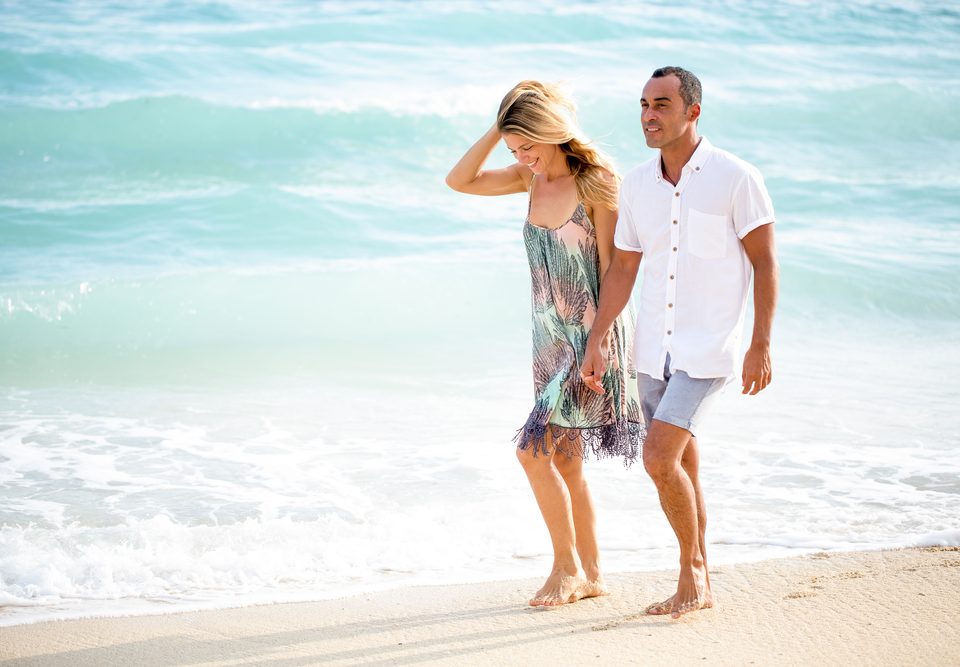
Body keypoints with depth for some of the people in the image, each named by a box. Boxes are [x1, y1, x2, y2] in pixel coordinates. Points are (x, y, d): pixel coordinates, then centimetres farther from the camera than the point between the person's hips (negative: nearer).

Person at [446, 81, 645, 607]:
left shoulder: (594, 182, -13)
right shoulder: (532, 178, 6)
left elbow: (612, 267, -13)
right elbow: (458, 181, 3)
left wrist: (603, 341, -17)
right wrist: (497, 130, -6)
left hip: (590, 336, -7)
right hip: (551, 336, 7)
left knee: (534, 449, -12)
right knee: (564, 462, 10)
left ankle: (567, 565, 2)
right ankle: (590, 574, 20)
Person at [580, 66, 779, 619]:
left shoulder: (736, 178, -11)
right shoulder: (637, 184, 5)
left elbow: (765, 264, -8)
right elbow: (623, 267, 12)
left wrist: (761, 345, -11)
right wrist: (597, 341, 8)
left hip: (709, 347, -6)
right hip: (655, 348, 6)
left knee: (660, 457, -16)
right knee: (681, 469, 11)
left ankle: (693, 567, 5)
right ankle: (699, 586, 23)